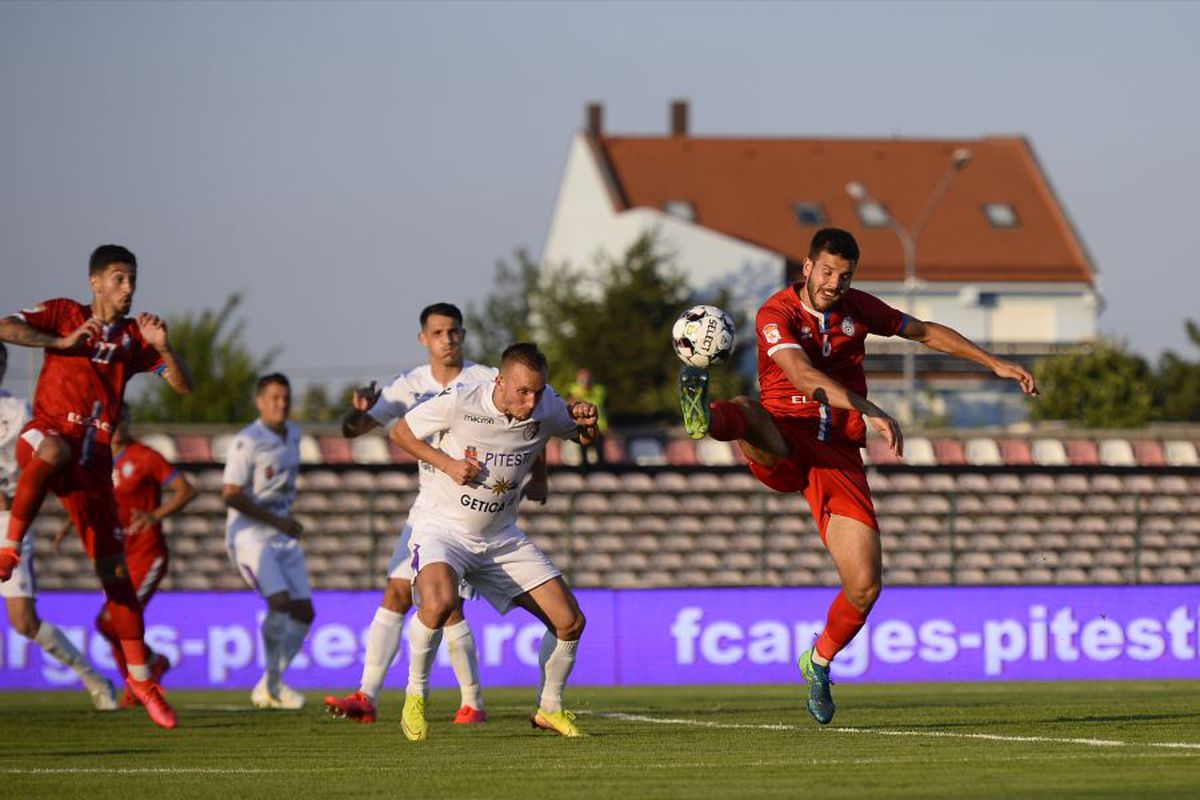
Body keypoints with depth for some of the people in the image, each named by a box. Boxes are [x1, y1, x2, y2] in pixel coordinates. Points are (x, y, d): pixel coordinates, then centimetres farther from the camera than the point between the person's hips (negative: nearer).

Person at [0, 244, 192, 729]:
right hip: (46, 433, -4)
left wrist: (162, 347, -9)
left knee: (114, 570, 1)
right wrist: (63, 341, -13)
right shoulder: (64, 314, 4)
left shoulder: (134, 336, 13)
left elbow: (183, 386, 7)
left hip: (94, 458, 4)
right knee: (56, 450, -45)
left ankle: (140, 676, 8)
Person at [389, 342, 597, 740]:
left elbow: (582, 435, 14)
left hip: (502, 537, 5)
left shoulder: (547, 408, -8)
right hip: (442, 527, -5)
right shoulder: (459, 402, -19)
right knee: (439, 601, -36)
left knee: (570, 622, -3)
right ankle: (415, 696, -12)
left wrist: (587, 421, -10)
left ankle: (550, 708, 21)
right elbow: (400, 432, -4)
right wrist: (446, 463, -17)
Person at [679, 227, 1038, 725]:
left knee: (864, 587, -5)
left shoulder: (858, 309, 8)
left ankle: (820, 661, 23)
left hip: (838, 455, 4)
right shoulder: (777, 314, -10)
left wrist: (996, 365, 23)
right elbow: (803, 374, -29)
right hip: (783, 447, -4)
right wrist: (871, 413, -41)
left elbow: (926, 332, 24)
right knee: (747, 412, -40)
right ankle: (707, 417, -77)